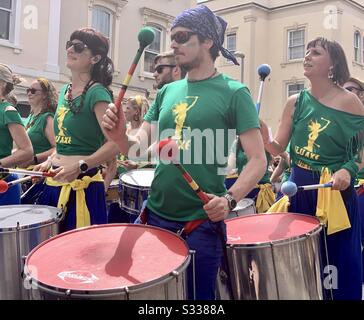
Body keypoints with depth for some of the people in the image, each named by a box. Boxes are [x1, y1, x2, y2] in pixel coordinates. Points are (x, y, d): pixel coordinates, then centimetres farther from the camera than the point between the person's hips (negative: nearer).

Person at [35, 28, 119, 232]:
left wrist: (81, 166, -29)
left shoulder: (97, 93, -12)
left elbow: (115, 144, -22)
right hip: (55, 185, 8)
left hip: (82, 187, -8)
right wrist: (50, 161, 12)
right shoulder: (65, 91, 13)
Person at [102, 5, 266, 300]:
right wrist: (118, 134, -15)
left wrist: (230, 199, -28)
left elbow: (258, 160, -12)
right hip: (156, 216, 6)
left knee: (198, 296, 10)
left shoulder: (234, 92, -8)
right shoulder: (167, 92, 9)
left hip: (202, 222, -5)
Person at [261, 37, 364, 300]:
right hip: (299, 188, 4)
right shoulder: (295, 103, 4)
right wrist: (264, 138, -16)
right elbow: (279, 148, 4)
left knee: (339, 264, 5)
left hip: (336, 191, -3)